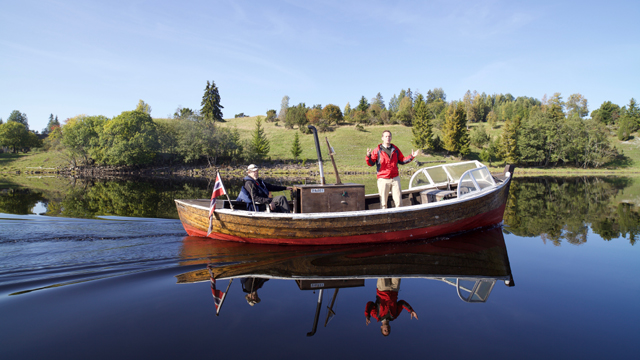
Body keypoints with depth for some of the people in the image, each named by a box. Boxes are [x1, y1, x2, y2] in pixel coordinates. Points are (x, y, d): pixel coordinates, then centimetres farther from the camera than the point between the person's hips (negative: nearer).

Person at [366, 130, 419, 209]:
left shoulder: (395, 149, 9)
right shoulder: (377, 150, -2)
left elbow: (402, 160, 17)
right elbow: (370, 163, -5)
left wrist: (412, 156, 6)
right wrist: (368, 156, -24)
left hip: (395, 178, 3)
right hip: (383, 179, -3)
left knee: (398, 201, 4)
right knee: (383, 203, 1)